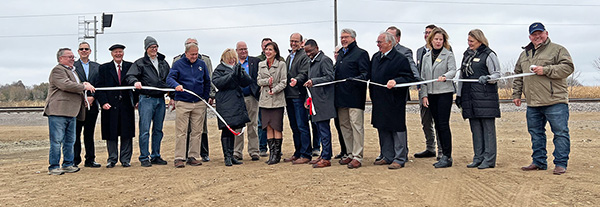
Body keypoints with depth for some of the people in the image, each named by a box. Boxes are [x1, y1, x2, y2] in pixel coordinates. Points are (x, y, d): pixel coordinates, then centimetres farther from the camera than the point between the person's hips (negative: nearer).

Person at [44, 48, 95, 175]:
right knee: (57, 141, -6)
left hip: (71, 112, 9)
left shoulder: (72, 70, 24)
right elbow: (66, 85, -21)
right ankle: (53, 167, -1)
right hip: (58, 112, -9)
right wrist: (84, 87, -13)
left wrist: (83, 84, 14)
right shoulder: (57, 70, -7)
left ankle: (68, 164, 20)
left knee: (70, 140, 12)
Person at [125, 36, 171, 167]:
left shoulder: (163, 63, 15)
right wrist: (135, 81, -31)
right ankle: (144, 158, 3)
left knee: (158, 130, 10)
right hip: (146, 99, -5)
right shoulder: (140, 63, 1)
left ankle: (156, 156, 18)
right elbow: (130, 76, -8)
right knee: (145, 130, -5)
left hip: (160, 100, 5)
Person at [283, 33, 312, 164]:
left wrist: (297, 80, -38)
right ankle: (297, 153, 21)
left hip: (299, 95, -9)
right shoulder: (288, 57, 23)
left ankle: (306, 155, -2)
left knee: (302, 126, -7)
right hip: (289, 96, 9)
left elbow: (304, 73, -17)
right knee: (294, 127, 13)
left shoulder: (304, 56, -5)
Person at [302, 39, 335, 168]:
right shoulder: (312, 62, 21)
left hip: (323, 102, -10)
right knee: (318, 129, 13)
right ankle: (323, 155, 21)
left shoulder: (324, 60, -8)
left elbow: (330, 77, -18)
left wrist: (313, 81, -25)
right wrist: (309, 98, 19)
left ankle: (326, 158, -4)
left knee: (324, 129, -8)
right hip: (315, 102, 10)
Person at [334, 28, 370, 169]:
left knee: (356, 125, -7)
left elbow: (366, 74, -11)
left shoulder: (361, 53, -3)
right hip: (341, 97, 8)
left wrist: (355, 80, -27)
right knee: (344, 125, 11)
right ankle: (350, 153, 21)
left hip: (354, 95, -8)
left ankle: (357, 157, -3)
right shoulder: (340, 55, 21)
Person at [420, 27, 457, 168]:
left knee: (443, 124, -10)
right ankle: (444, 155, 16)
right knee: (438, 125, 8)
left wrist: (445, 76, -33)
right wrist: (424, 95, 5)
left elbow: (453, 70, -11)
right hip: (431, 94, 5)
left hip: (445, 93, -5)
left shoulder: (448, 55, 1)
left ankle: (447, 157, -5)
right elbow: (423, 76, 12)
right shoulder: (426, 56, 14)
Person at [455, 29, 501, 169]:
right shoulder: (466, 55, 18)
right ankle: (478, 158, 16)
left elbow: (497, 74, -3)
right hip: (470, 97, 6)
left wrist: (487, 78, -24)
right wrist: (459, 94, 20)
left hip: (486, 97, -6)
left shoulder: (489, 55, -2)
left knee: (488, 128, -2)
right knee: (475, 129, 9)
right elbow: (461, 76, 22)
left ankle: (489, 159, 3)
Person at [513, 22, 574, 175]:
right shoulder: (524, 54, 19)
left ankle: (561, 164, 3)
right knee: (536, 133, 11)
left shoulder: (558, 50, 1)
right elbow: (518, 76, 24)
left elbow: (568, 67, -10)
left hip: (555, 101, -6)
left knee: (560, 133, -4)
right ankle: (539, 162, 21)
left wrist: (545, 70, -16)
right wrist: (516, 94, 17)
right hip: (533, 104, 6)